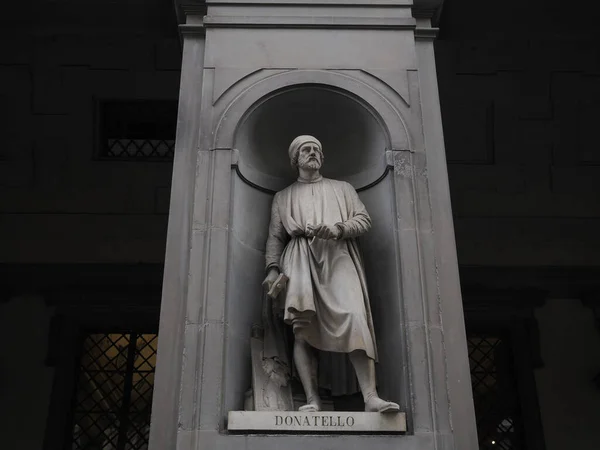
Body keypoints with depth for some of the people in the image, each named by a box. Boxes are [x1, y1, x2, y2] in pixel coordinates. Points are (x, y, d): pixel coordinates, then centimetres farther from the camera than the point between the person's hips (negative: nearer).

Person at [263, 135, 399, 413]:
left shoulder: (343, 189, 27)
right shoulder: (283, 197, 26)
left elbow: (364, 220, 15)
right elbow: (275, 237, 17)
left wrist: (338, 228, -6)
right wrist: (273, 268, 0)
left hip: (339, 258, 0)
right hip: (301, 259, 1)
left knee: (355, 320, -21)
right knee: (302, 327, -18)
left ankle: (370, 397, -26)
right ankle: (312, 400, -19)